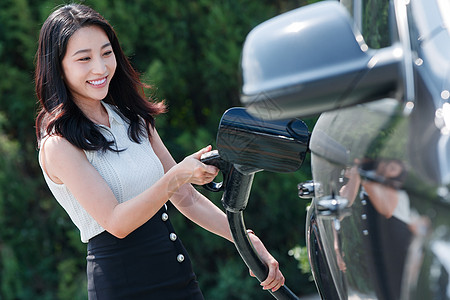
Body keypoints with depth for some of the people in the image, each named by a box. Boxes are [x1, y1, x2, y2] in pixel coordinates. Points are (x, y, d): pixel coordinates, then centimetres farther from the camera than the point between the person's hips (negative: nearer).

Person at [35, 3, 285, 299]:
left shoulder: (133, 119, 9)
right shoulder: (58, 144, -11)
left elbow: (186, 198, 11)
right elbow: (116, 222, -19)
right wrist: (177, 176, -30)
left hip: (180, 275, 6)